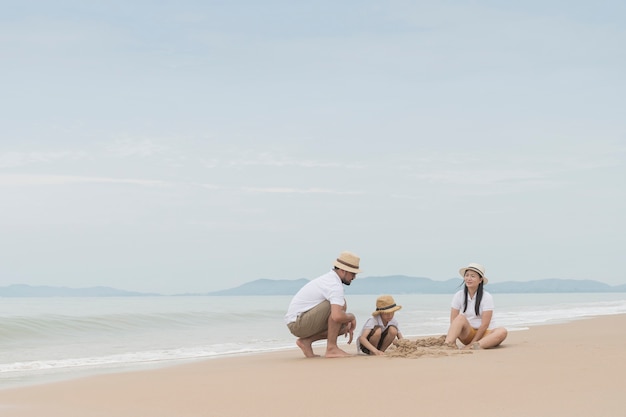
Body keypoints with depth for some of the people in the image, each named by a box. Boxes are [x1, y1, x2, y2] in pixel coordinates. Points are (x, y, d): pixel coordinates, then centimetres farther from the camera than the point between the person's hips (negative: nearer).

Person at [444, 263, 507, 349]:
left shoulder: (487, 297, -8)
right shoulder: (459, 295, -1)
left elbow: (484, 324, -14)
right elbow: (453, 321, -5)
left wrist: (472, 344, -19)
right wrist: (453, 341, -21)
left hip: (484, 333, -1)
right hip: (467, 334, 1)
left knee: (502, 331, -32)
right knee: (461, 318, -28)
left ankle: (478, 346, -52)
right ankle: (448, 344, -49)